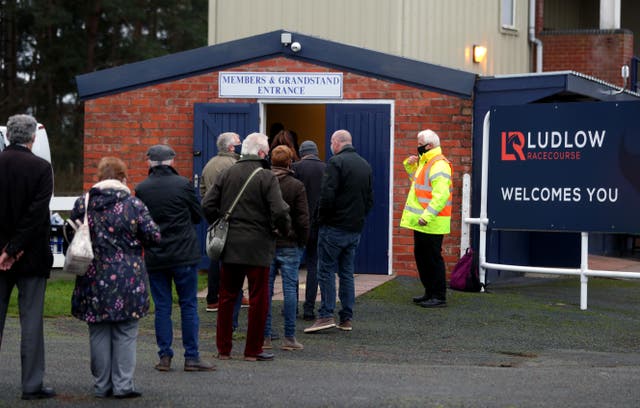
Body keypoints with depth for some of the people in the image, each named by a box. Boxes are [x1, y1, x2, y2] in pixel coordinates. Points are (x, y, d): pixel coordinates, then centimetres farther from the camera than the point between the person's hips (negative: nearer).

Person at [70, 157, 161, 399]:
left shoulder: (82, 204, 0)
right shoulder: (134, 205, -8)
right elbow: (154, 237, -8)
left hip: (93, 279, 3)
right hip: (127, 278, -2)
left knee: (99, 333, 10)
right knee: (125, 333, 5)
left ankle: (101, 386, 14)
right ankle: (122, 385, 5)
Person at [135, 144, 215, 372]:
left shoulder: (141, 189, -2)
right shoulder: (183, 184, -7)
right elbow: (198, 216, 2)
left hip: (154, 257, 2)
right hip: (184, 255, -2)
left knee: (162, 307, 8)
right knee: (188, 305, 4)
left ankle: (165, 356, 8)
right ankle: (191, 357, 4)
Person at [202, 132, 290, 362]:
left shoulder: (227, 175, 5)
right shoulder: (267, 178, -10)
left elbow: (208, 205, 2)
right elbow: (279, 211, -17)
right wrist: (284, 230, 1)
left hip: (230, 246, 5)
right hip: (258, 247, -5)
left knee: (227, 297, 12)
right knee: (258, 299, 5)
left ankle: (223, 348, 17)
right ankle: (253, 350, 8)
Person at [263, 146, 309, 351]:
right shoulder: (296, 186, -6)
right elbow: (303, 218, -8)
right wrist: (302, 241, 4)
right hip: (289, 245, -2)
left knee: (265, 289, 6)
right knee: (289, 288, 1)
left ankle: (264, 336, 6)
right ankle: (289, 338, 1)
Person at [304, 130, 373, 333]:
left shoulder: (336, 162, -11)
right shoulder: (365, 165, 13)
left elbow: (327, 195, -18)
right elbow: (370, 198, 17)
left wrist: (321, 218, -6)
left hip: (334, 227, -7)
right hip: (355, 228, 7)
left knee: (326, 270, -4)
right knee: (347, 272, 11)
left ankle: (326, 315, -10)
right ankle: (347, 318, 11)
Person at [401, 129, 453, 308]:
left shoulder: (439, 165, -17)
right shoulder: (425, 162, 15)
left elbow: (441, 195, -26)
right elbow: (417, 179, 35)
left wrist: (427, 216, -32)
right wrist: (410, 165, 15)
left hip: (431, 223, -10)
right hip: (421, 221, 10)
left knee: (433, 258, -6)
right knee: (421, 256, 16)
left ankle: (439, 297, -1)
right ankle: (430, 292, 26)